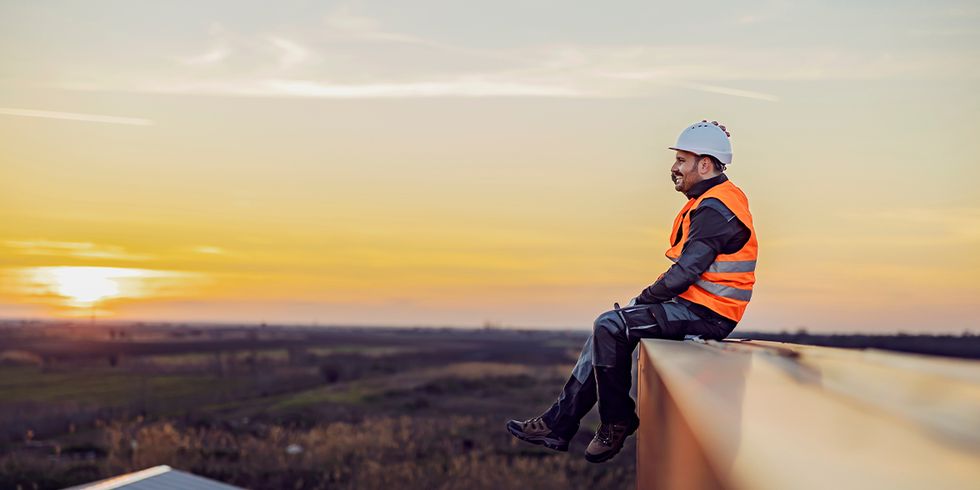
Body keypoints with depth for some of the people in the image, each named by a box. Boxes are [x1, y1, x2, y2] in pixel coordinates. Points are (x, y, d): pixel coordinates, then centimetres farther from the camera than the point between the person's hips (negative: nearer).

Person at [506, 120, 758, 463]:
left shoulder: (714, 209, -17)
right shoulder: (709, 203, 18)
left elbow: (685, 272, -22)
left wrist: (643, 301, -8)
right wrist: (646, 299, 9)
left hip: (707, 315, -10)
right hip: (693, 305, 10)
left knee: (611, 326, -19)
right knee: (607, 329, 5)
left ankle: (617, 423, -5)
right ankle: (559, 424, 5)